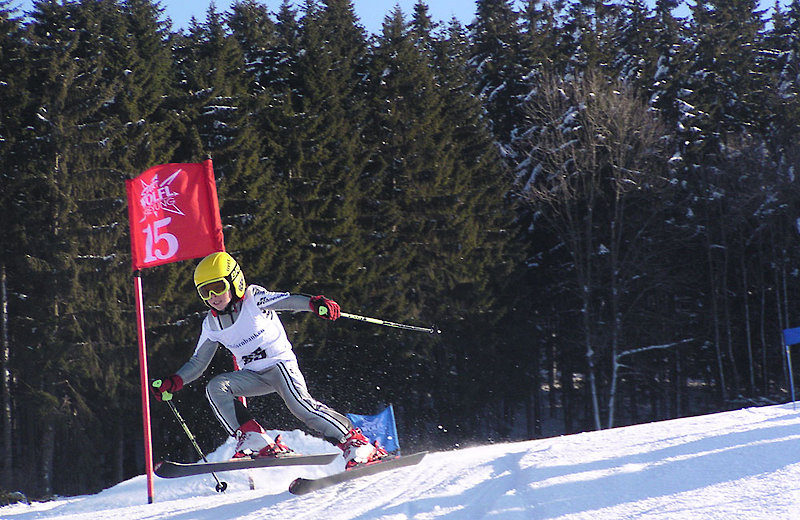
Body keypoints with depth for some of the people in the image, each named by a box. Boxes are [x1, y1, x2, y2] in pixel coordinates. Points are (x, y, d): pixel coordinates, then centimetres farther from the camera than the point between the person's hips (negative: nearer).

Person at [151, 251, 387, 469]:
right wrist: (172, 383, -3)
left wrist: (315, 303, -42)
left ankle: (355, 443, -22)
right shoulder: (211, 325, 5)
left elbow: (287, 301, -22)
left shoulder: (253, 299, -9)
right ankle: (255, 441, -25)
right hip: (253, 376, 5)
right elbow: (198, 363, 12)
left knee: (299, 402, -29)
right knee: (215, 388, -19)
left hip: (281, 363, -5)